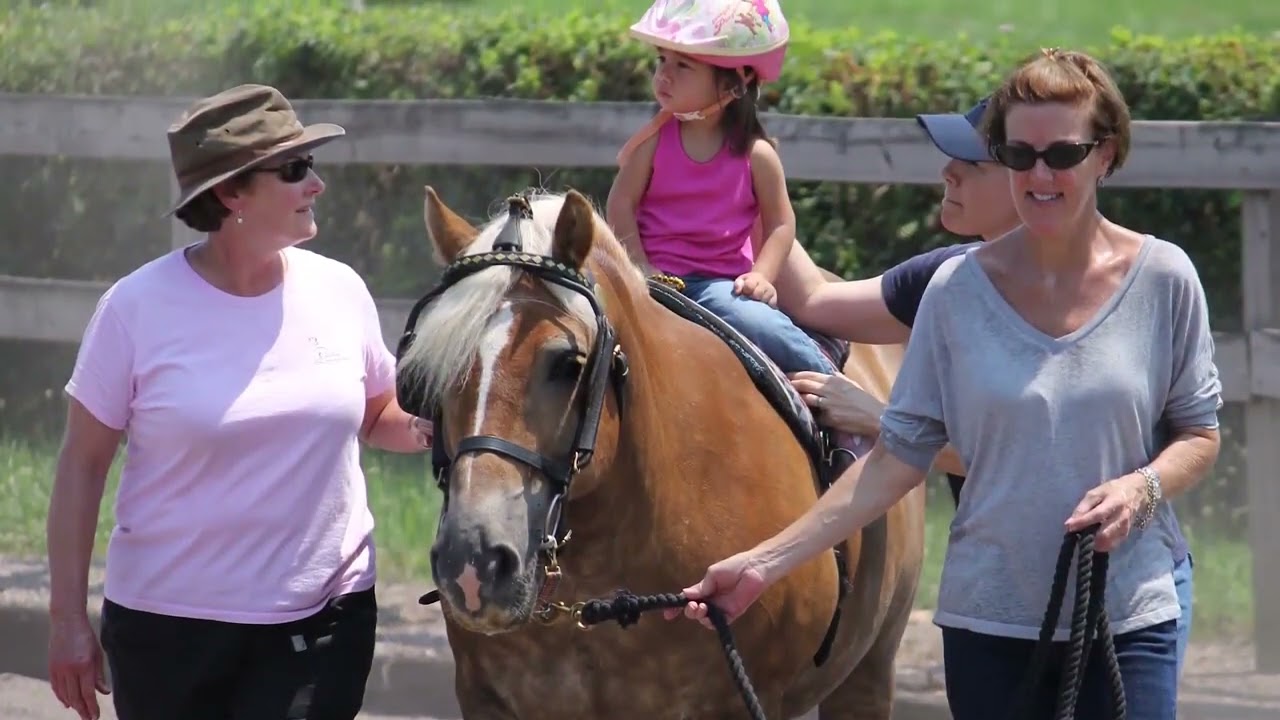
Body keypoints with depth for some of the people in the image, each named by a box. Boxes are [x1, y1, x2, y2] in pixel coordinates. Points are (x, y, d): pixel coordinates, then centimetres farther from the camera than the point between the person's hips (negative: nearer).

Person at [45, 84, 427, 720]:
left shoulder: (339, 292, 1)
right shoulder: (138, 309, -9)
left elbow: (380, 419, 16)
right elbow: (82, 464, -3)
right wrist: (67, 617, -4)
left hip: (320, 622, 2)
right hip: (167, 625, -2)